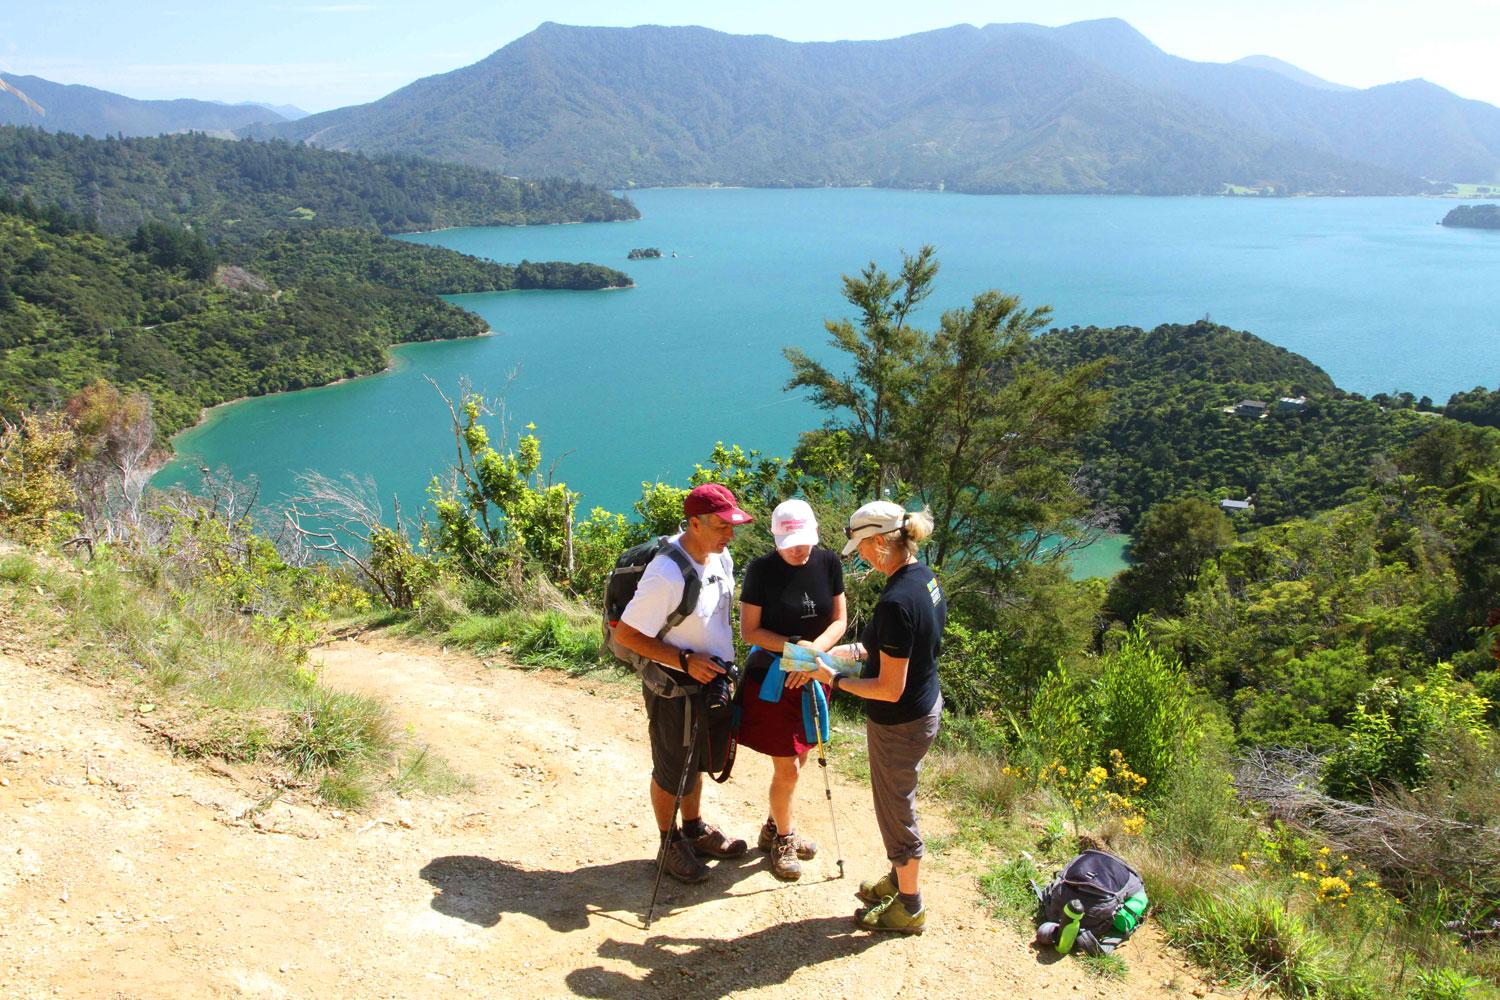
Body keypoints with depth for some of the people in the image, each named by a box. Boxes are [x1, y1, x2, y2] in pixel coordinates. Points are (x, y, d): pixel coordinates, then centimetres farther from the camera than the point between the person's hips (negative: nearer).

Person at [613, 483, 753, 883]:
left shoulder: (721, 560, -4)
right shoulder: (666, 575, -31)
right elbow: (626, 634, -25)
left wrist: (722, 669, 14)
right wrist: (685, 661, -27)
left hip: (710, 681, 8)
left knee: (698, 762, 25)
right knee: (672, 771, 12)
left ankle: (695, 830, 45)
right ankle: (670, 843, 33)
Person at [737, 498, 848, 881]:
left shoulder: (828, 563, -4)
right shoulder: (761, 570, -15)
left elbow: (840, 620, -1)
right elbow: (749, 631, -12)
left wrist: (813, 653, -17)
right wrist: (794, 645, -23)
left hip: (810, 678, 4)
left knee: (796, 761, 17)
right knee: (787, 769, 0)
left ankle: (774, 828, 39)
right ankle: (783, 839, 24)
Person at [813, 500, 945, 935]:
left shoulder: (896, 602, -32)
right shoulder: (924, 577, -2)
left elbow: (890, 688, -27)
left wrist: (834, 679, -16)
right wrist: (856, 650, 6)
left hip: (899, 724, -9)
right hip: (925, 707, 9)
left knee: (896, 810, 11)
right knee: (897, 802, 26)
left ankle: (910, 908, 31)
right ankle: (899, 879, 47)